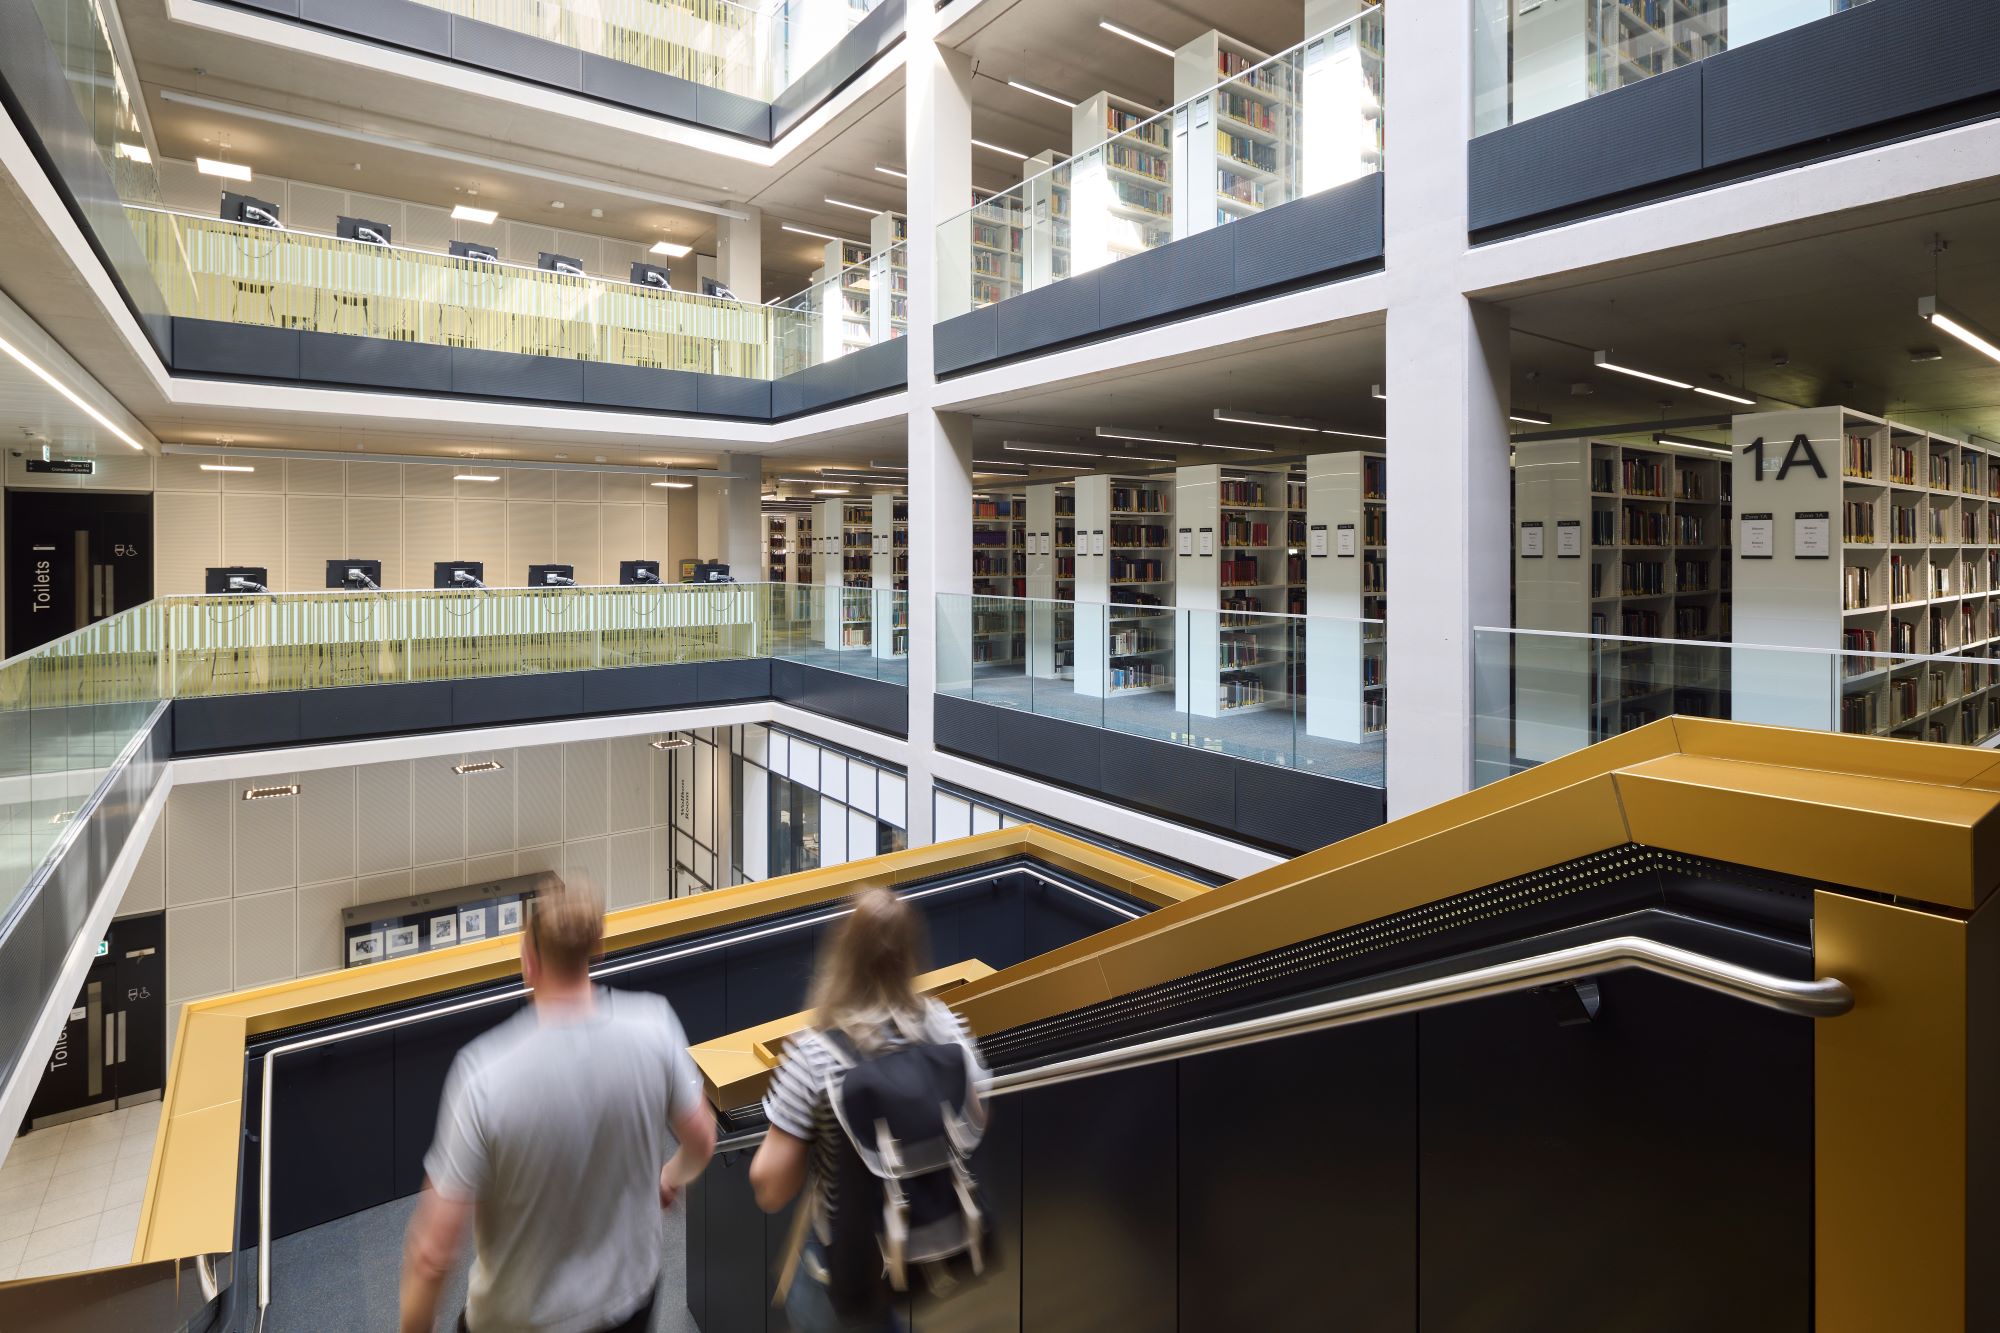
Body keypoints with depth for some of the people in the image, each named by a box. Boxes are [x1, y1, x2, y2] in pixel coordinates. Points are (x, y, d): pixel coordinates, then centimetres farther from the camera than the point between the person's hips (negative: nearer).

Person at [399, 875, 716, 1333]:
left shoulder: (486, 1076, -30)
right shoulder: (654, 1024, -22)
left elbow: (434, 1255, -22)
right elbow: (702, 1141, -6)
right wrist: (672, 1177, 16)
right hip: (630, 1293, 2)